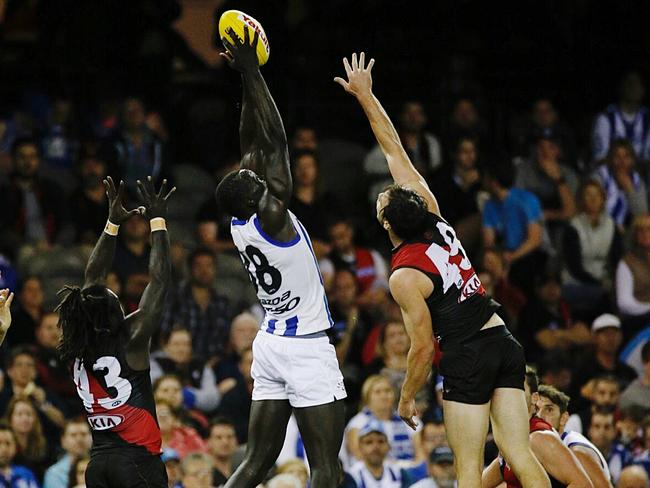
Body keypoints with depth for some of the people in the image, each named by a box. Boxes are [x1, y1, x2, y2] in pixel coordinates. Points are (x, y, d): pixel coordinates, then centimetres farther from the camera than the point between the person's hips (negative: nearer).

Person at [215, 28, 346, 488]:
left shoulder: (241, 224, 3)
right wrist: (250, 73, -15)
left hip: (271, 344, 8)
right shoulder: (272, 218, -17)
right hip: (306, 347, -8)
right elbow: (274, 141, -18)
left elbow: (254, 147, 10)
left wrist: (248, 79, 9)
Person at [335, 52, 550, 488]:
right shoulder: (435, 219, 5)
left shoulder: (406, 277, -13)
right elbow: (395, 151, 12)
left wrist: (407, 398, 4)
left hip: (467, 355, -7)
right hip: (505, 345, 7)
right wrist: (365, 95, 15)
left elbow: (423, 347, -10)